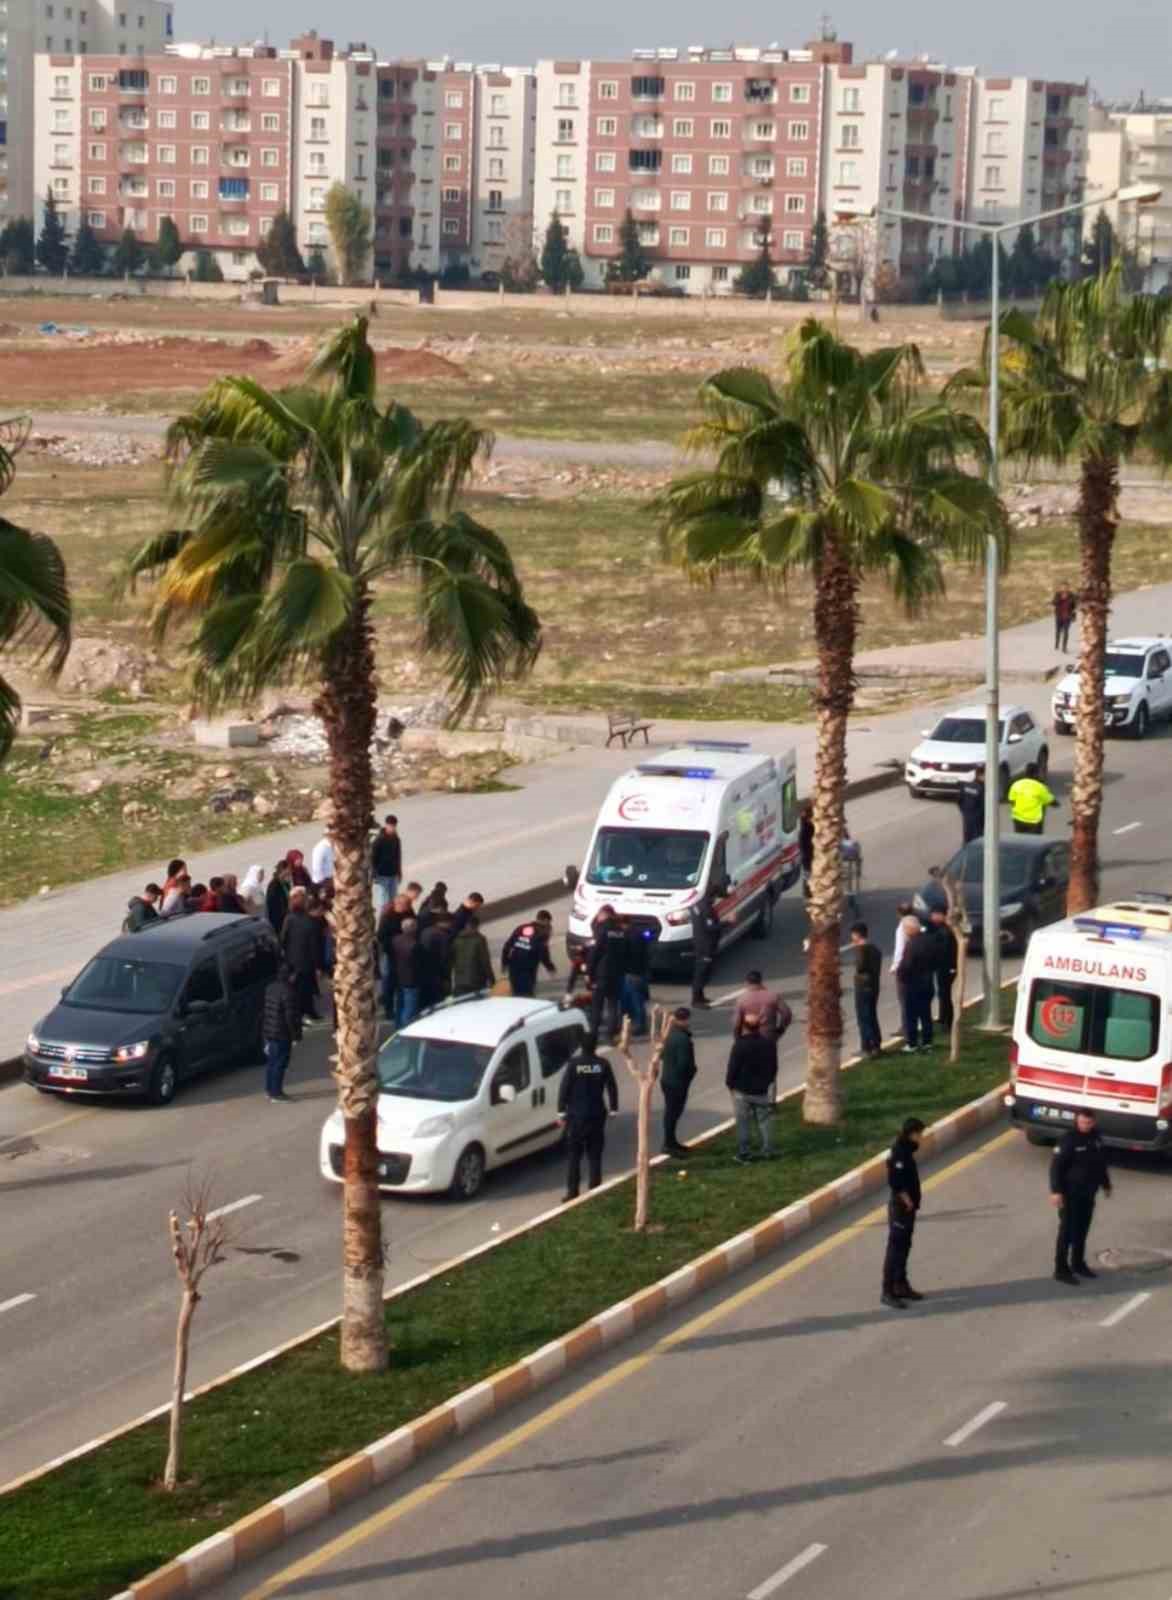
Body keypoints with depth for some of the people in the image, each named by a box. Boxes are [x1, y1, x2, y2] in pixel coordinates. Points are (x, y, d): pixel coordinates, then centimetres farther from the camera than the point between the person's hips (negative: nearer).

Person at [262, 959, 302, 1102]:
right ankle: (276, 1093, 2)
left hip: (269, 1030, 9)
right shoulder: (287, 991, -21)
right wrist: (296, 1035, -13)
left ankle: (269, 1089, 27)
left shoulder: (270, 988, 8)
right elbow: (291, 1016, -21)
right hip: (282, 1034, -9)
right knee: (279, 1064, -1)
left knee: (271, 1062, 18)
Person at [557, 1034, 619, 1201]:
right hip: (596, 1115, 2)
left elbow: (564, 1088, -9)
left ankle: (572, 1191, 1)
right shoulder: (603, 1065, -3)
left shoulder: (573, 1063, -9)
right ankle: (595, 1191, 7)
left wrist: (561, 1111, -3)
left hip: (576, 1115, -2)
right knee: (594, 1156, 9)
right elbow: (612, 1087, 3)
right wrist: (613, 1109, 13)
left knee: (573, 1155, 5)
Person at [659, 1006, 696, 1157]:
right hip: (677, 1081, -9)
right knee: (673, 1111, -1)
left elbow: (662, 1056, 12)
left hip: (667, 1078, 9)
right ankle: (669, 1144, 6)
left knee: (671, 1111, 19)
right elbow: (683, 1063, -26)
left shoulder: (670, 1034, 5)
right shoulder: (683, 1039, -25)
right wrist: (692, 1070, -7)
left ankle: (671, 1141, 30)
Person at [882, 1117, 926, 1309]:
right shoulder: (899, 1153, -18)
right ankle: (888, 1292, -6)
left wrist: (913, 1201, 9)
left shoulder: (906, 1151, 12)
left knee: (904, 1248, 17)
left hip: (908, 1208, 10)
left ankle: (901, 1286, 27)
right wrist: (907, 1201, -17)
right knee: (895, 1249, -7)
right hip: (900, 1207, -10)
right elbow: (895, 1182, -25)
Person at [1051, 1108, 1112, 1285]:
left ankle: (1078, 1263, 30)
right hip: (1071, 1193, -7)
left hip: (1089, 1193, 7)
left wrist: (1106, 1184, 25)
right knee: (1067, 1231, -4)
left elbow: (1102, 1162, 19)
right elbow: (1056, 1166, -20)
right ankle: (1061, 1269, 1)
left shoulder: (1096, 1137, 5)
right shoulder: (1069, 1140, -18)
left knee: (1082, 1230, 16)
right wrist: (1056, 1191, -26)